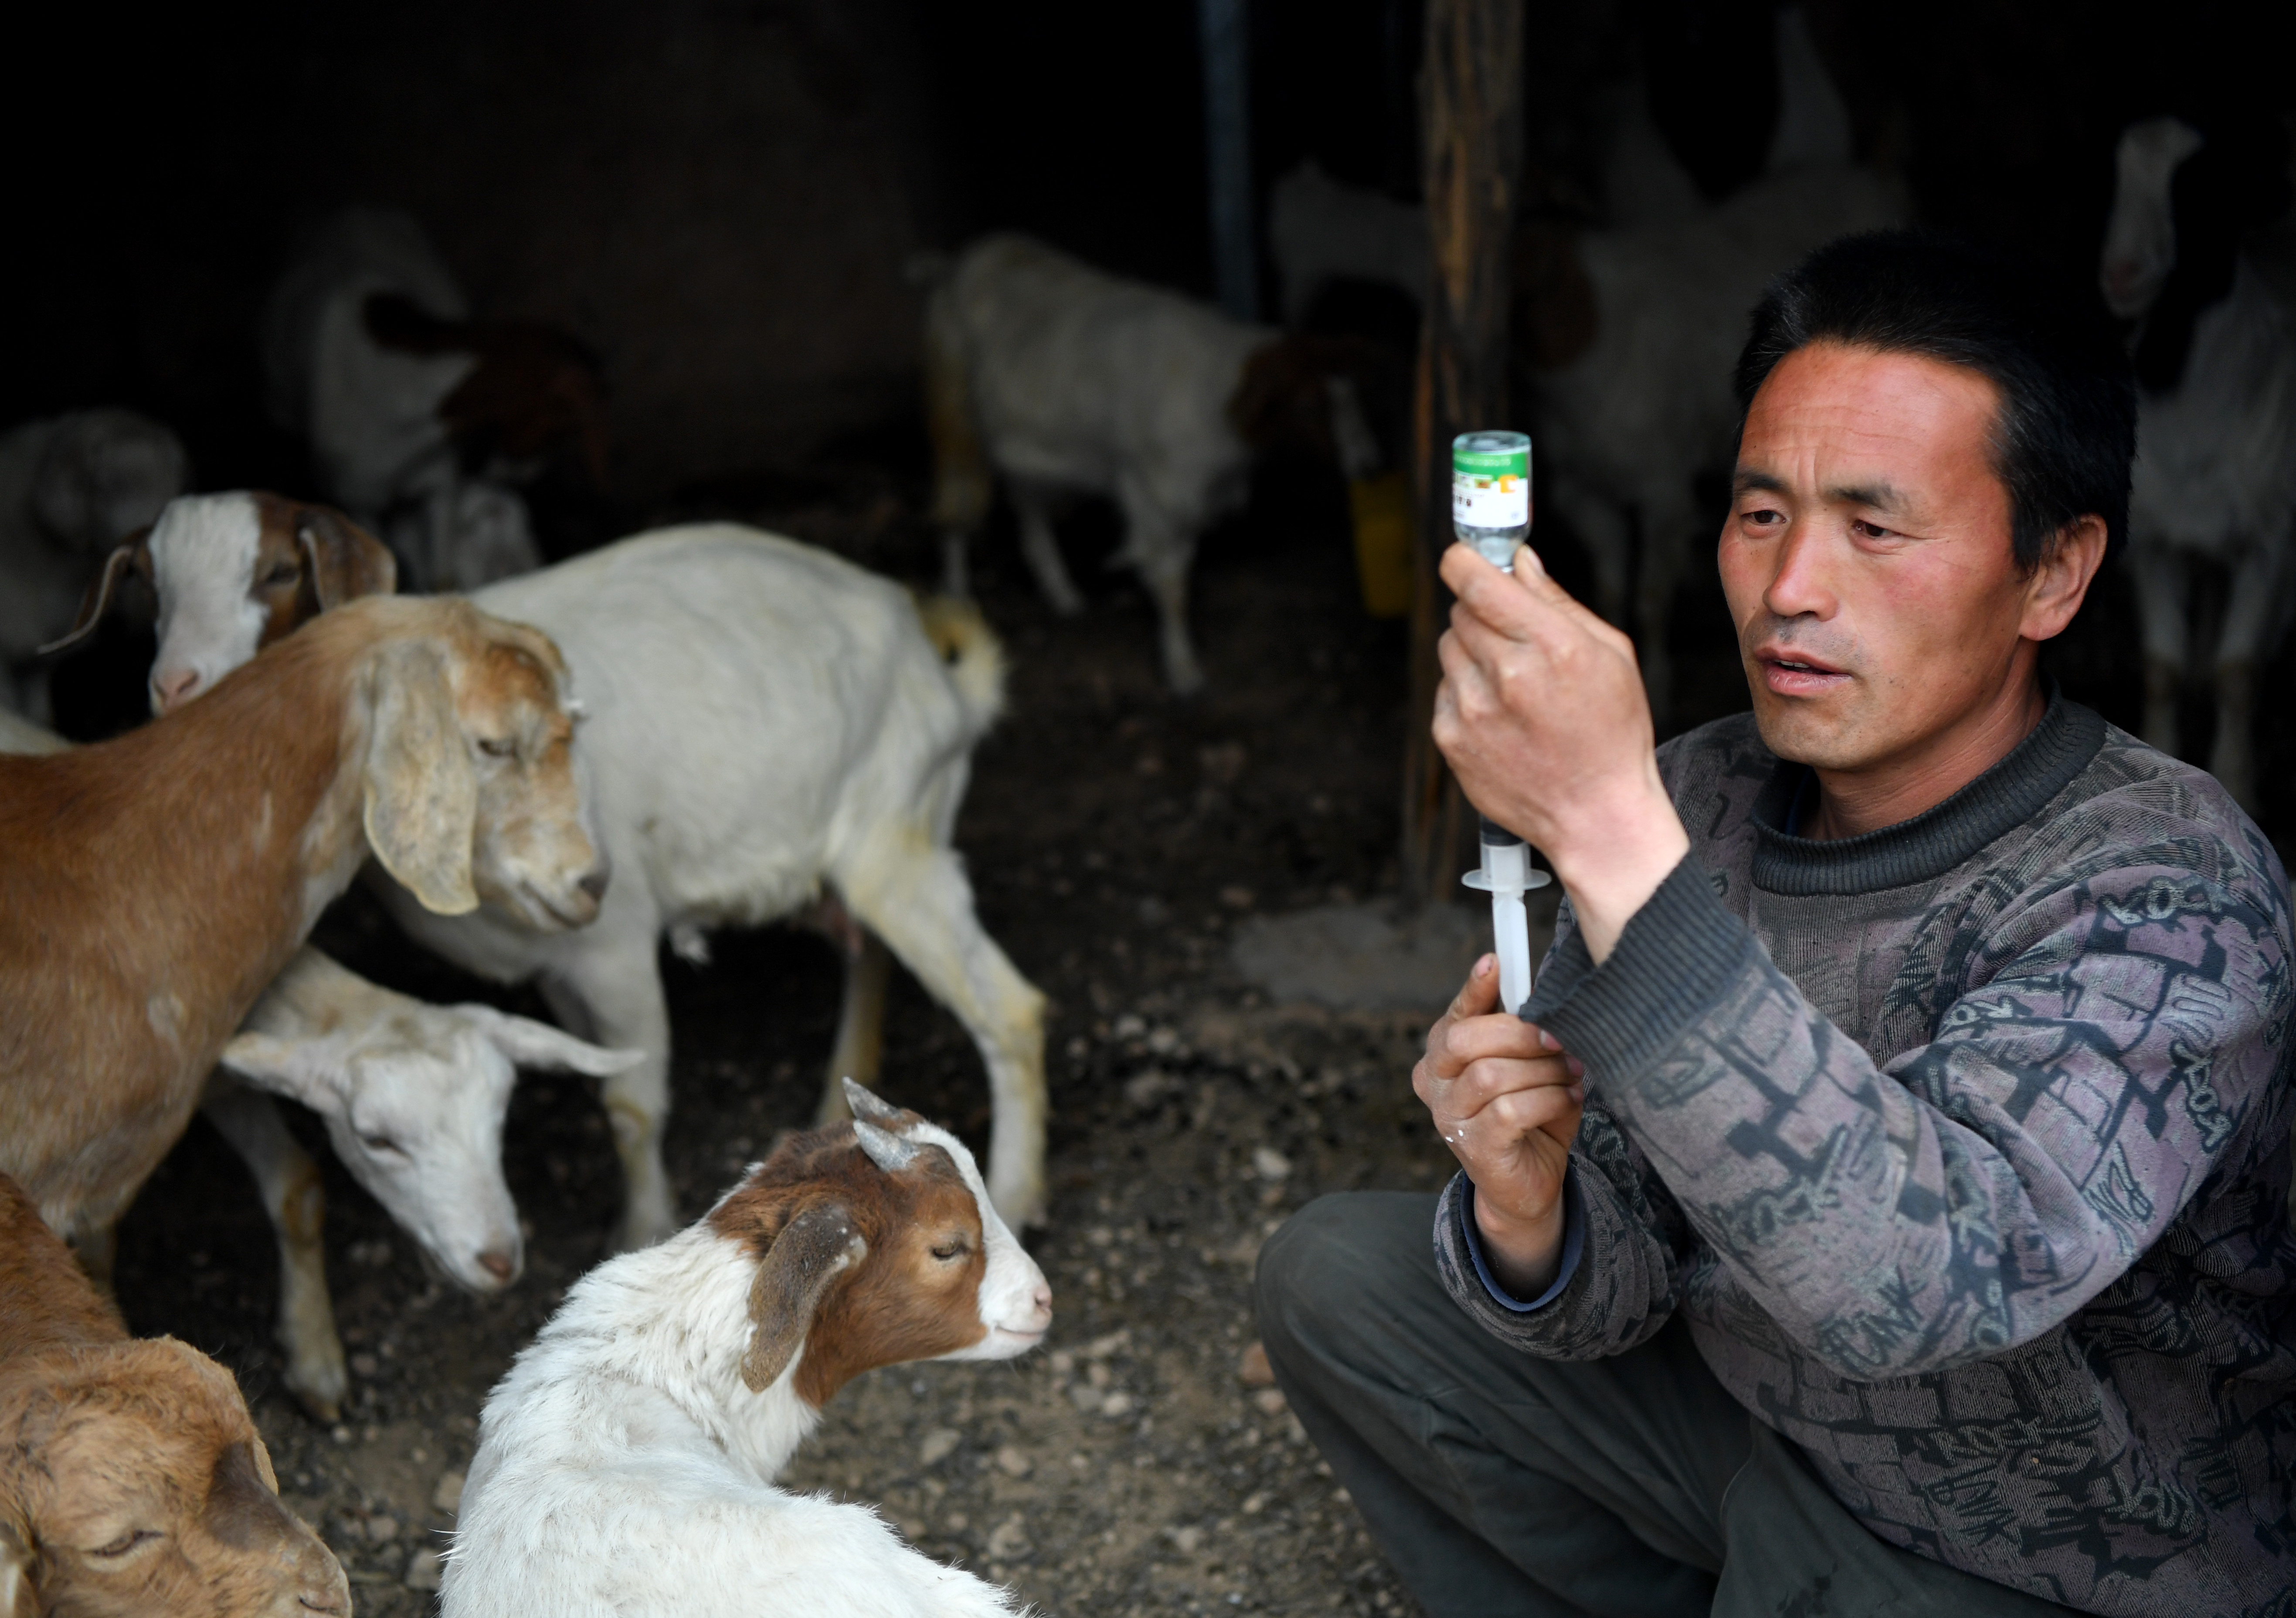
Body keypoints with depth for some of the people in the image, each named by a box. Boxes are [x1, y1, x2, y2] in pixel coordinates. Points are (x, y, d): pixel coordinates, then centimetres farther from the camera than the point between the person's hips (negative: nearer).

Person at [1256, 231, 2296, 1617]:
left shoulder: (2171, 892, -28)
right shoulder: (1697, 802, -7)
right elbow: (1607, 1288, -4)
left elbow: (1915, 1285, -45)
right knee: (1338, 1276, 2)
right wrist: (1522, 1207, -29)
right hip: (1750, 1425, 6)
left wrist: (1610, 831, -48)